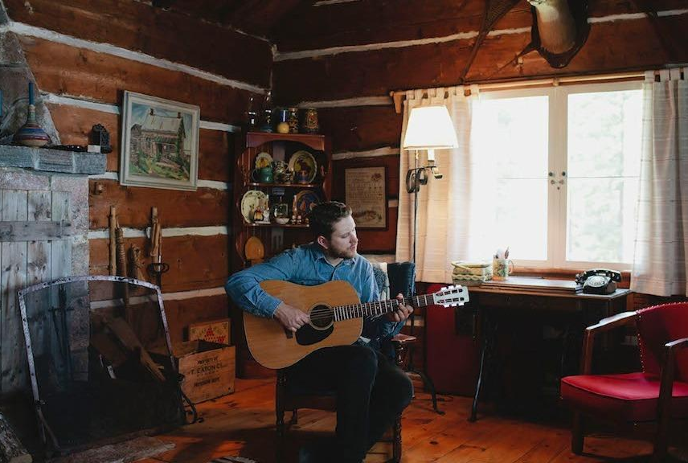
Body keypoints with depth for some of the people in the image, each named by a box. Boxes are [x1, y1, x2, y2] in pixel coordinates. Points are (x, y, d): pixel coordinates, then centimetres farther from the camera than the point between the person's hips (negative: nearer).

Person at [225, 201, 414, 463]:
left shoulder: (362, 267, 10)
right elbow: (237, 282, -13)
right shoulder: (297, 260, -5)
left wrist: (388, 318, -12)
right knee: (363, 357, -34)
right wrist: (278, 308, -25)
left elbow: (369, 325, 10)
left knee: (400, 387, -21)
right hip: (303, 355, -5)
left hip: (351, 349, 5)